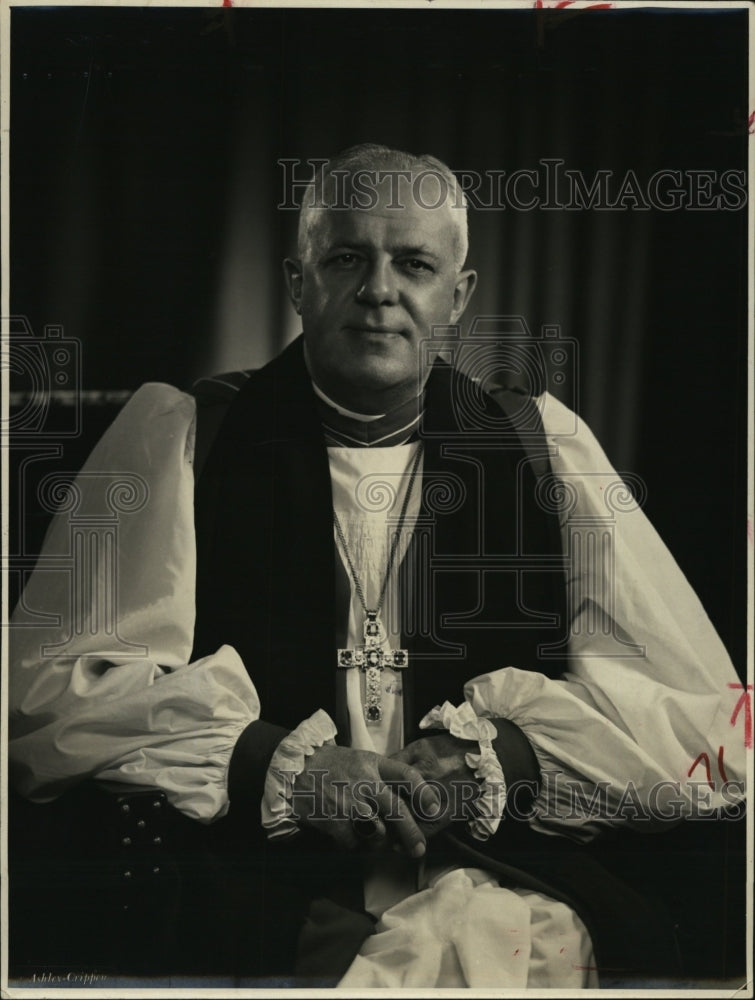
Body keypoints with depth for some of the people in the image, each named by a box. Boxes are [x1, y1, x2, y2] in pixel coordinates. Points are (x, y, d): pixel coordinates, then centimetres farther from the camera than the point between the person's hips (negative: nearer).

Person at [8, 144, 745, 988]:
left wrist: (507, 754, -10)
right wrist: (274, 764, -13)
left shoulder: (545, 447, 14)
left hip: (506, 902, 2)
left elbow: (711, 725, 7)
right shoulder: (175, 434, 10)